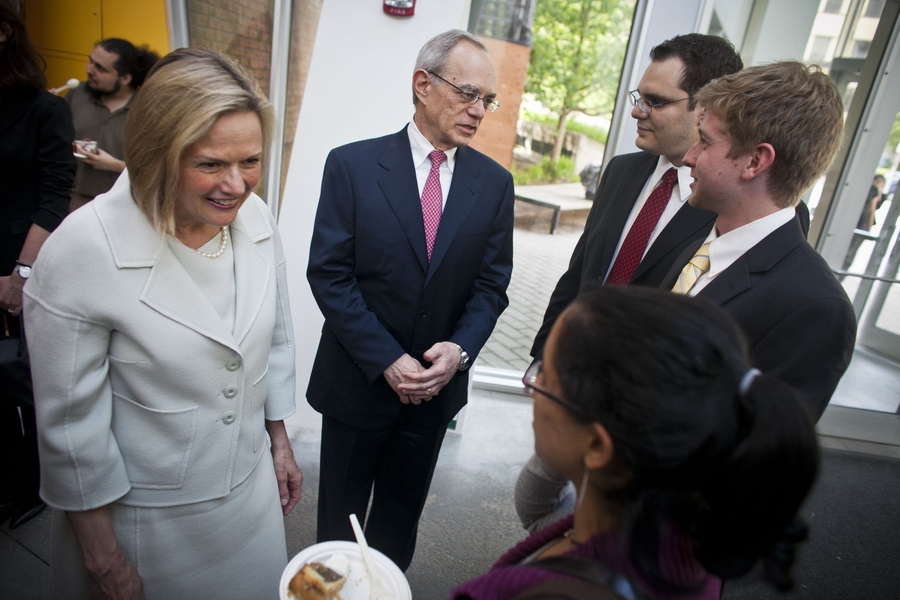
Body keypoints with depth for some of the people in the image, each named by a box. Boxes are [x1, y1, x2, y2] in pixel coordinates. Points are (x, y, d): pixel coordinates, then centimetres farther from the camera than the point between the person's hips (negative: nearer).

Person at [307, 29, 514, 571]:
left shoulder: (495, 183, -2)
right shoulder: (352, 165, -10)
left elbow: (491, 285, -1)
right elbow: (329, 274, -13)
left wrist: (458, 350, -17)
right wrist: (387, 360, -18)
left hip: (439, 382, 3)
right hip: (358, 379, -2)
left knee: (402, 512, 24)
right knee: (340, 515, 20)